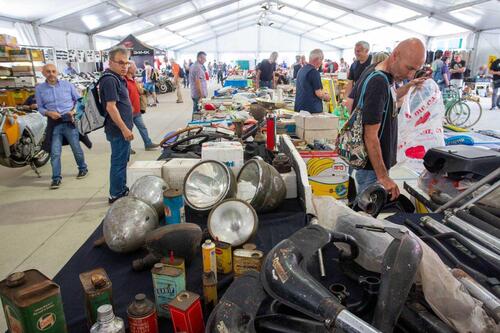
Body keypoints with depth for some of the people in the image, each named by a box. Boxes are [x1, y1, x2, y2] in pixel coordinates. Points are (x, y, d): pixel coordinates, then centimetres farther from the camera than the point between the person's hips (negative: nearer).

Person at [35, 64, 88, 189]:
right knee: (55, 152, -1)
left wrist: (74, 111, -8)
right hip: (54, 123, 1)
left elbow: (78, 100, 8)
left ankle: (83, 168, 29)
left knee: (76, 148, 9)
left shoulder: (67, 84, 1)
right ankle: (56, 178, 6)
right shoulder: (39, 89, 3)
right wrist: (48, 113, -14)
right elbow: (40, 107, 6)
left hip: (69, 121, 0)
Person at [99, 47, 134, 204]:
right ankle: (116, 195, 10)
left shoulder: (117, 78, 15)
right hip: (119, 130, -10)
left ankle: (122, 190, 31)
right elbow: (111, 107, -23)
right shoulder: (109, 80, -17)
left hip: (122, 128, 10)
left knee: (123, 160, 18)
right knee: (119, 162, -1)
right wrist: (124, 129, -24)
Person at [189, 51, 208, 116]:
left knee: (195, 111, 16)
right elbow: (198, 82, -22)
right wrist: (201, 95, -21)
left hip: (194, 94, 10)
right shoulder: (198, 67, -17)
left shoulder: (192, 66, 14)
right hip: (199, 95, -10)